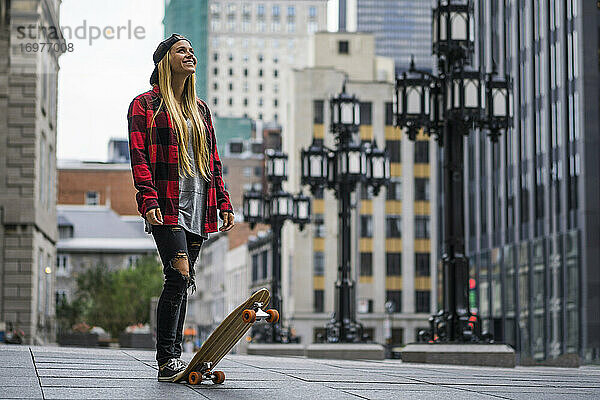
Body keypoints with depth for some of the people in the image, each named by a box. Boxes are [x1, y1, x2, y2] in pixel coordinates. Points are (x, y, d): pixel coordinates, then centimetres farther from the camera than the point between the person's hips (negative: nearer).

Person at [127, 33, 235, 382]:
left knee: (182, 282, 6)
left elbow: (213, 160, 23)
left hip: (198, 208, 6)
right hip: (167, 207, -6)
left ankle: (173, 357, 10)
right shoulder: (146, 105, 3)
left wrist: (223, 202, 14)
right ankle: (167, 359, -14)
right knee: (179, 275, -18)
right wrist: (148, 200, -17)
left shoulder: (201, 110, 22)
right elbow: (139, 156, -6)